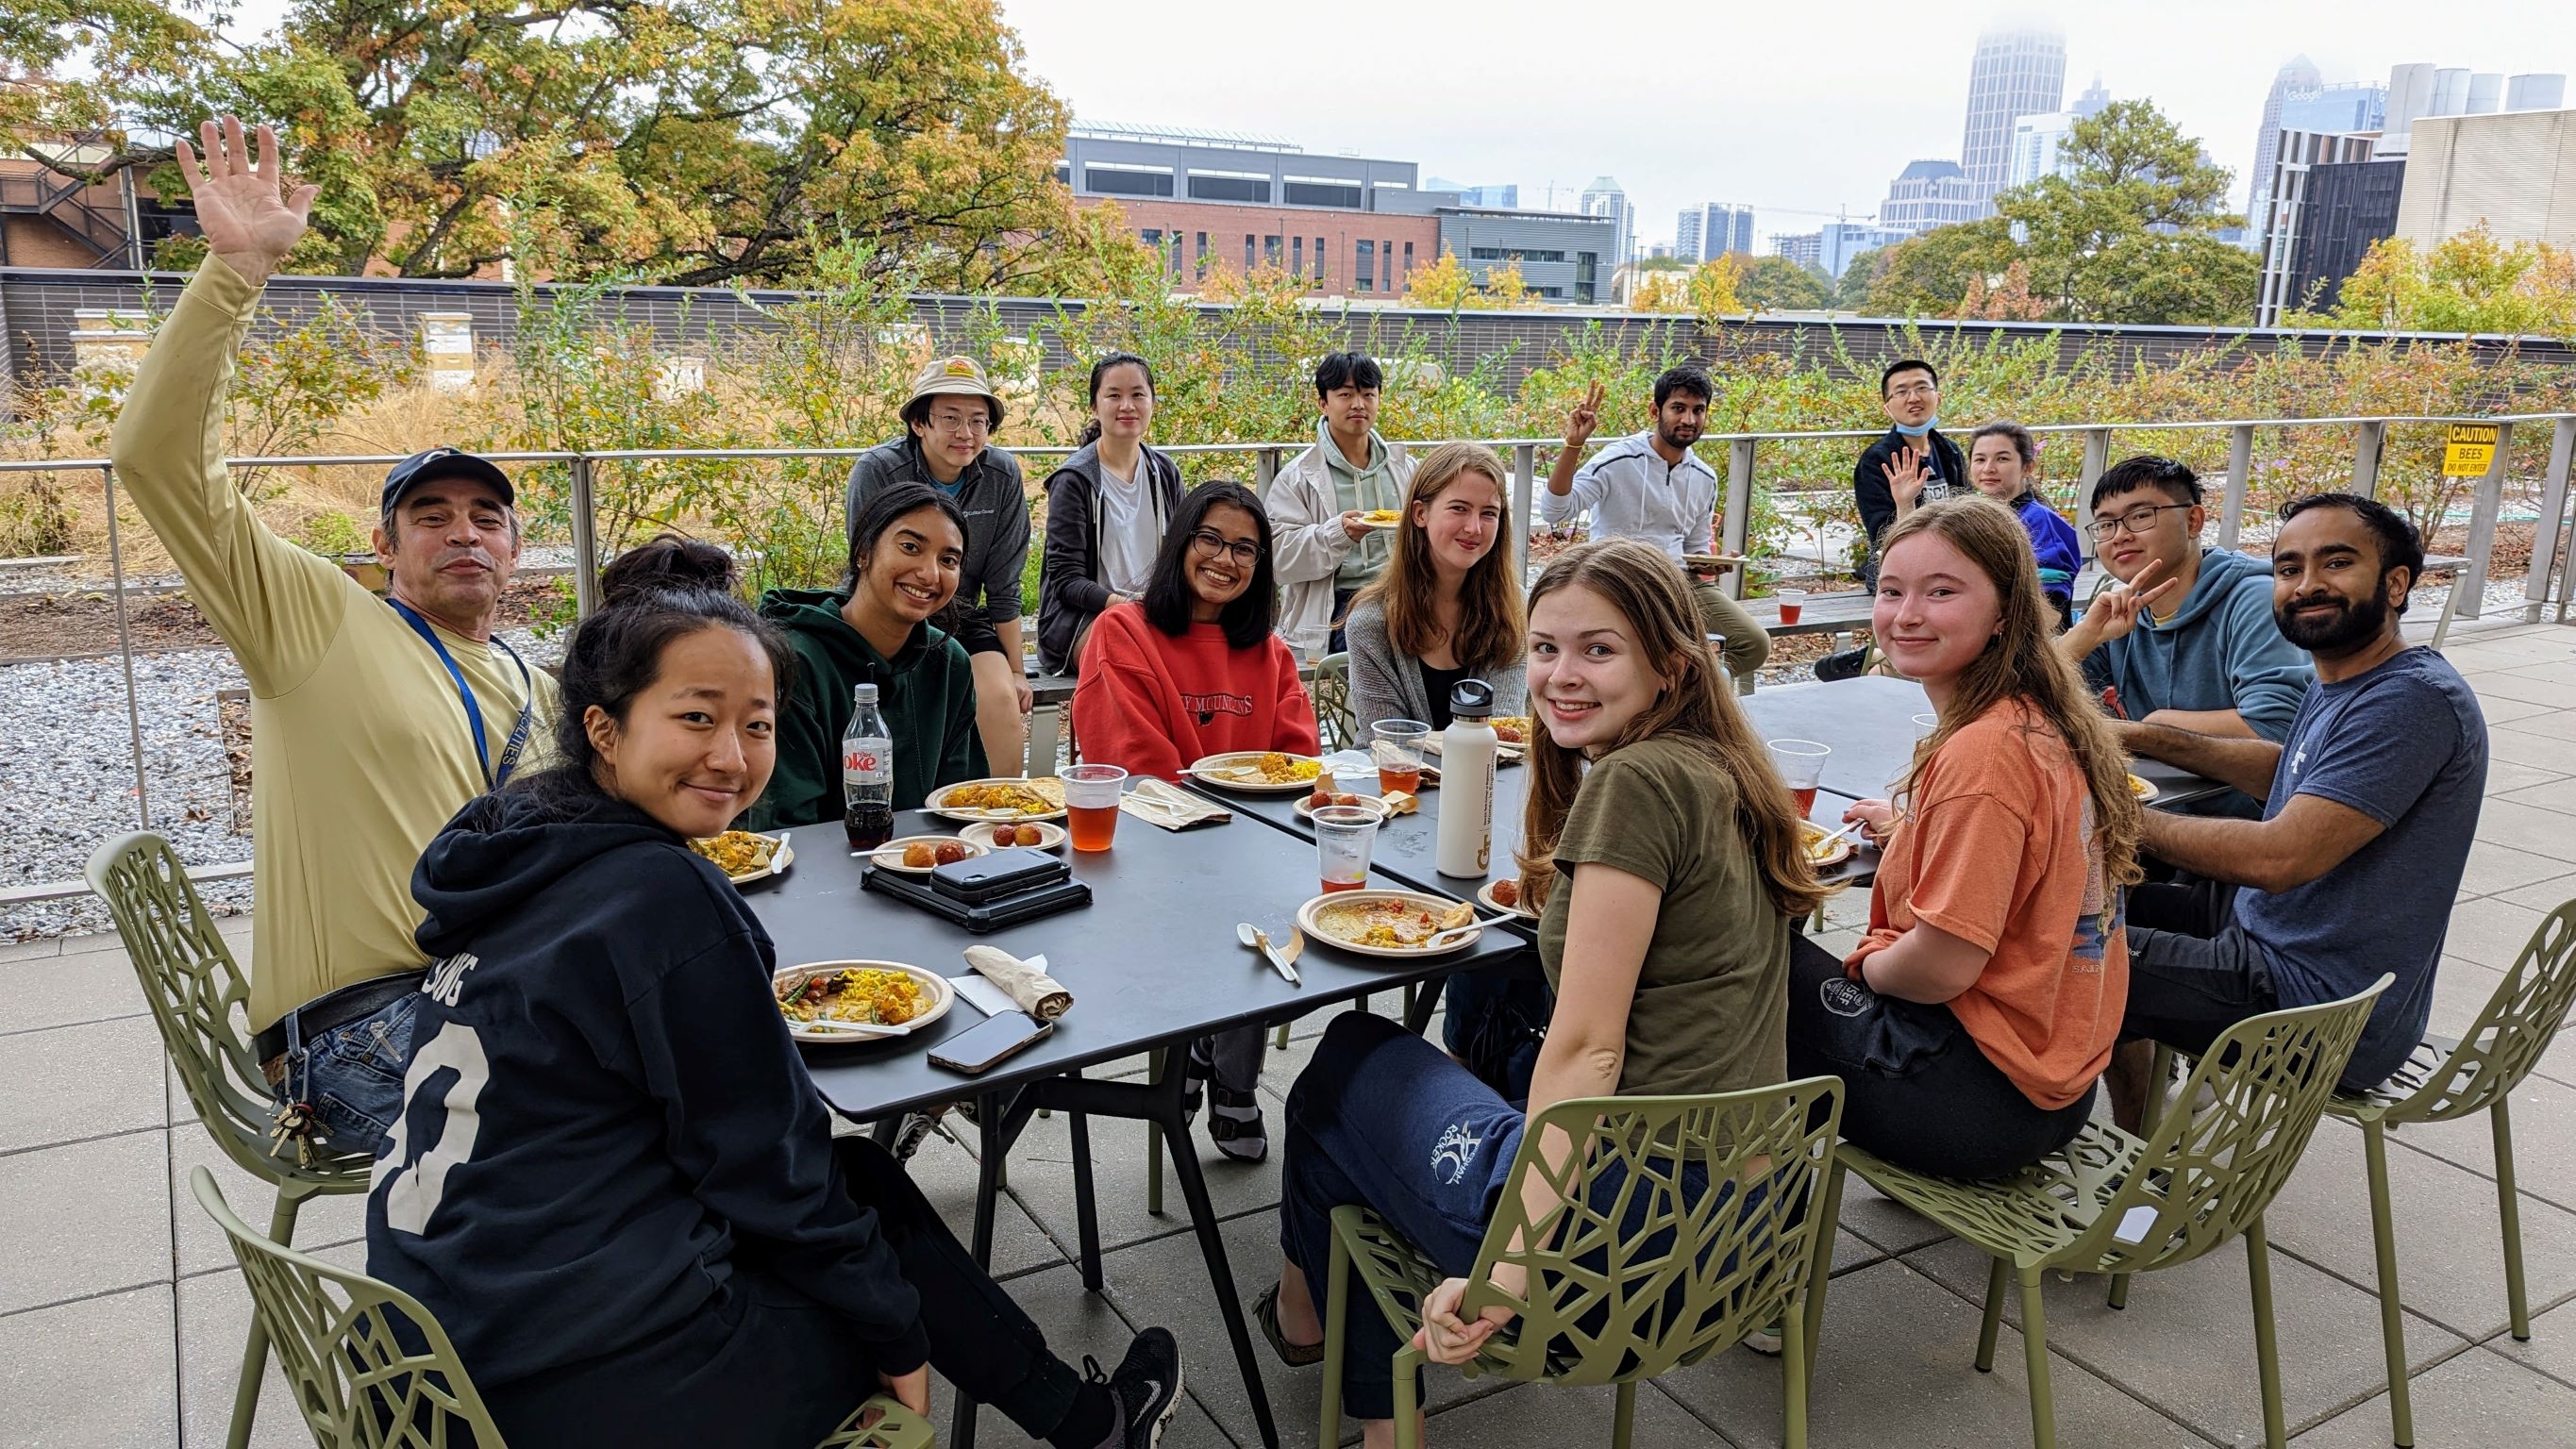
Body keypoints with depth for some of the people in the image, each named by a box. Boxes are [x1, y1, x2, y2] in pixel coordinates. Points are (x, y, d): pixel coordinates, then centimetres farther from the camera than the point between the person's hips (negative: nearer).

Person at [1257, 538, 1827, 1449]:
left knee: (1344, 1067, 15)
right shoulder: (1718, 772, 10)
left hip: (1623, 1214, -9)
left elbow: (1585, 1049, -21)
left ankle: (1302, 1306, 43)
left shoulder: (1636, 780, -16)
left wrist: (1507, 1267, -21)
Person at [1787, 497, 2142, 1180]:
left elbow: (1943, 966, -24)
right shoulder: (2044, 719, 3)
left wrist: (1862, 965, -6)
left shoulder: (1984, 751, -25)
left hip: (1982, 1094, -9)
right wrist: (1908, 826, 15)